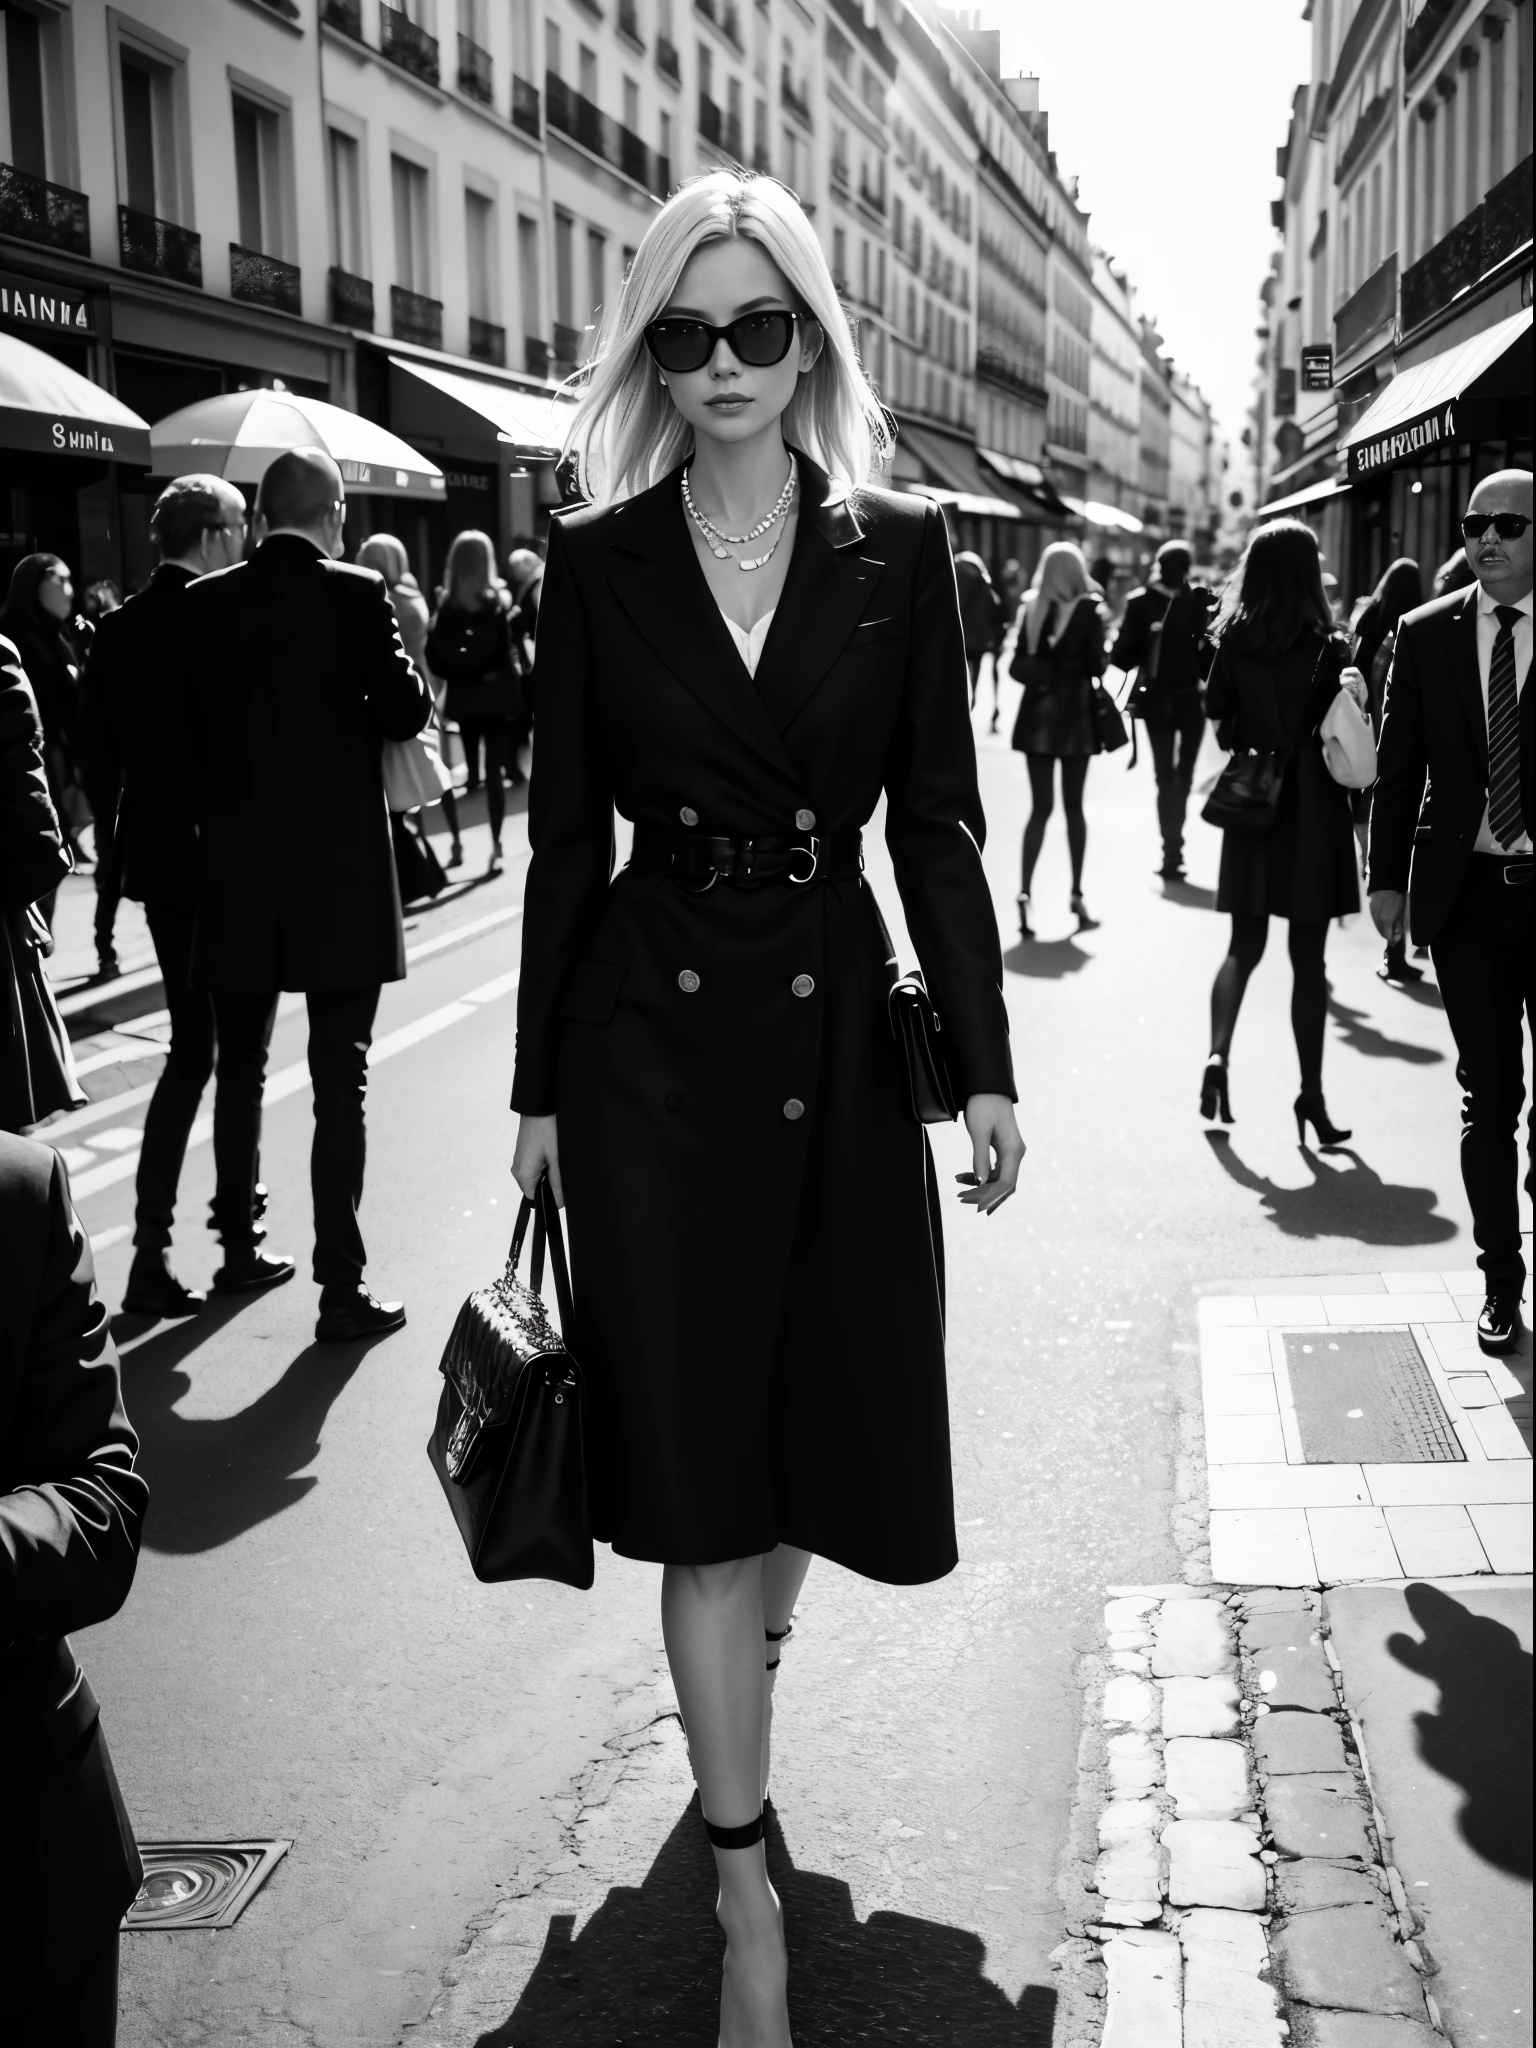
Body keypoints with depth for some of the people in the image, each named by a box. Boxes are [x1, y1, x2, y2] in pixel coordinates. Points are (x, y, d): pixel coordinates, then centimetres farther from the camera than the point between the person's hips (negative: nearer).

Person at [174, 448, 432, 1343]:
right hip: (340, 875, -4)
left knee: (240, 1071, 19)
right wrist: (411, 673, 7)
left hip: (235, 875, 4)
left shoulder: (204, 602, 1)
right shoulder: (356, 594, -10)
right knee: (340, 1084, 1)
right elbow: (407, 711, -12)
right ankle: (342, 1286, 1)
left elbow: (186, 722, 4)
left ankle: (239, 1242, 31)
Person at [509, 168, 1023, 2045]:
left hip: (837, 1032, 2)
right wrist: (540, 1089, 2)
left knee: (827, 1417, 12)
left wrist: (985, 1066, -5)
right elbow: (567, 839, 2)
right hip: (652, 1043, -1)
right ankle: (744, 1890, 10)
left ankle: (748, 1646, 46)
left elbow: (939, 825, 0)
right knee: (695, 1460, 0)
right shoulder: (597, 561, 0)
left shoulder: (899, 553, 1)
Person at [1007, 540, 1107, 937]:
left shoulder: (1031, 608, 2)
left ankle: (1025, 892, -11)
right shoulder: (1087, 610, -8)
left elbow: (1018, 666, 1)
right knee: (1073, 806, 9)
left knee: (1040, 807, 4)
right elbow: (1096, 666, -8)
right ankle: (1077, 894, 13)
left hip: (1037, 716, 2)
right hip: (1074, 714, -2)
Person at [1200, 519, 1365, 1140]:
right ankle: (1311, 1094, 9)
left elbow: (1220, 723, 4)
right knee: (1308, 957, 3)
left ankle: (1218, 1055, -8)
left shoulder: (1232, 639, -1)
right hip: (1311, 809, -3)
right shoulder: (1323, 645, -11)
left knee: (1243, 946, 13)